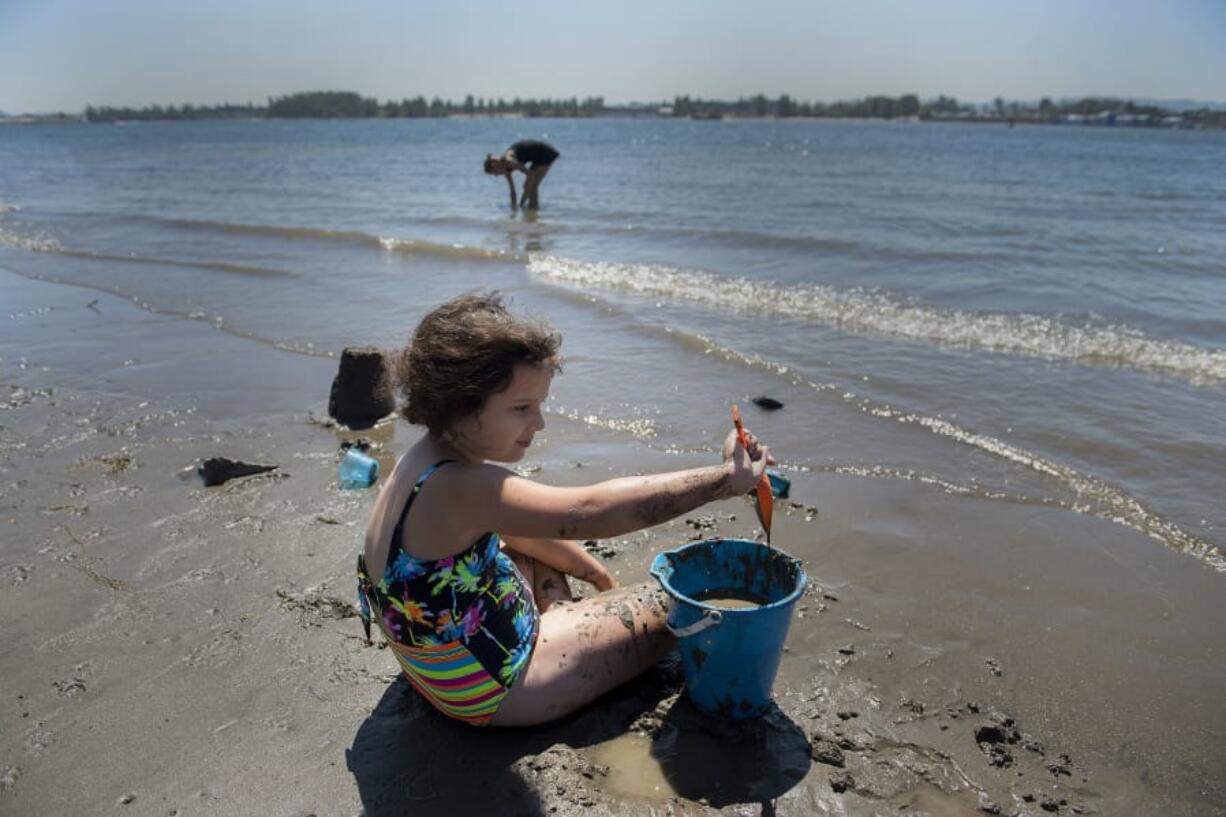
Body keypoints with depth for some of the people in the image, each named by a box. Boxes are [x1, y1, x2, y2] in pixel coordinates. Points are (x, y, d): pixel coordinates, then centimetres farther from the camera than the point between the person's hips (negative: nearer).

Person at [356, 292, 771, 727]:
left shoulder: (430, 456, -3)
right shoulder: (458, 487, -33)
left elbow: (518, 524, 9)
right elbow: (590, 510, -39)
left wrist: (593, 570, 10)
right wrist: (724, 479, -36)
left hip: (445, 652, 9)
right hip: (488, 689, -9)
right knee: (667, 606, -2)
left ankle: (560, 617, 18)